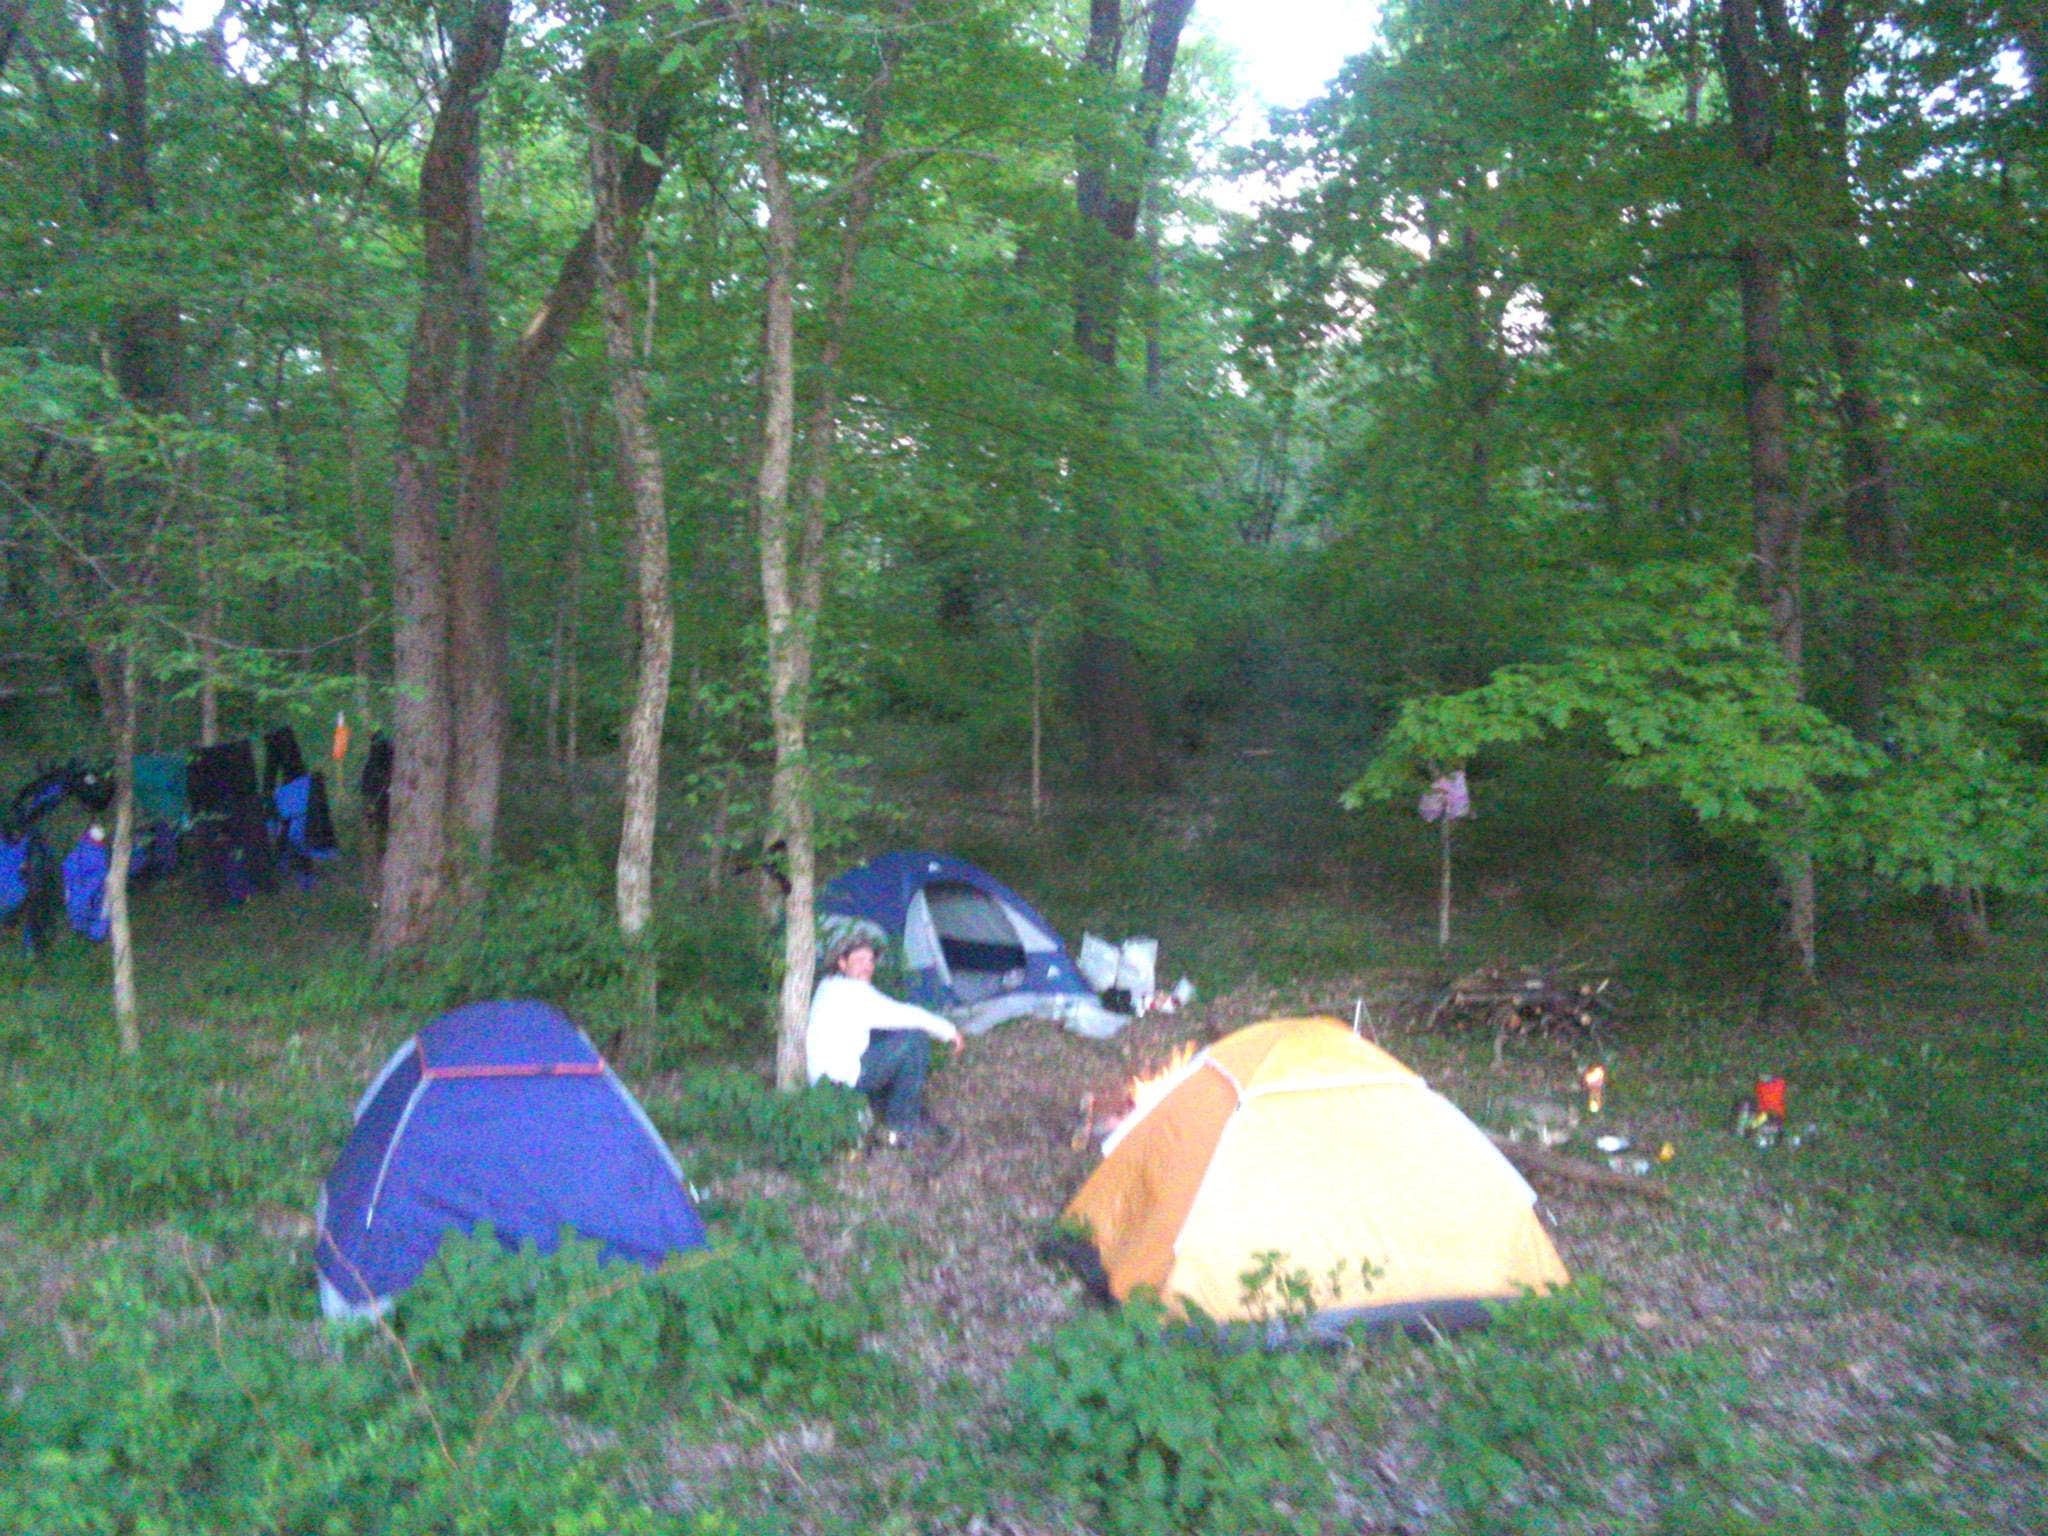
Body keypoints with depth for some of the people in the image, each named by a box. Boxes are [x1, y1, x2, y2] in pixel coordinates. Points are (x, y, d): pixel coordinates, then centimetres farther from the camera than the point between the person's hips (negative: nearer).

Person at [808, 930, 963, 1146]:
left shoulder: (828, 986, 17)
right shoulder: (852, 991, -15)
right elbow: (903, 1015, -17)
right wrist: (949, 1032, -5)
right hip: (843, 1078, -10)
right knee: (915, 1040, -9)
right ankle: (902, 1125, -4)